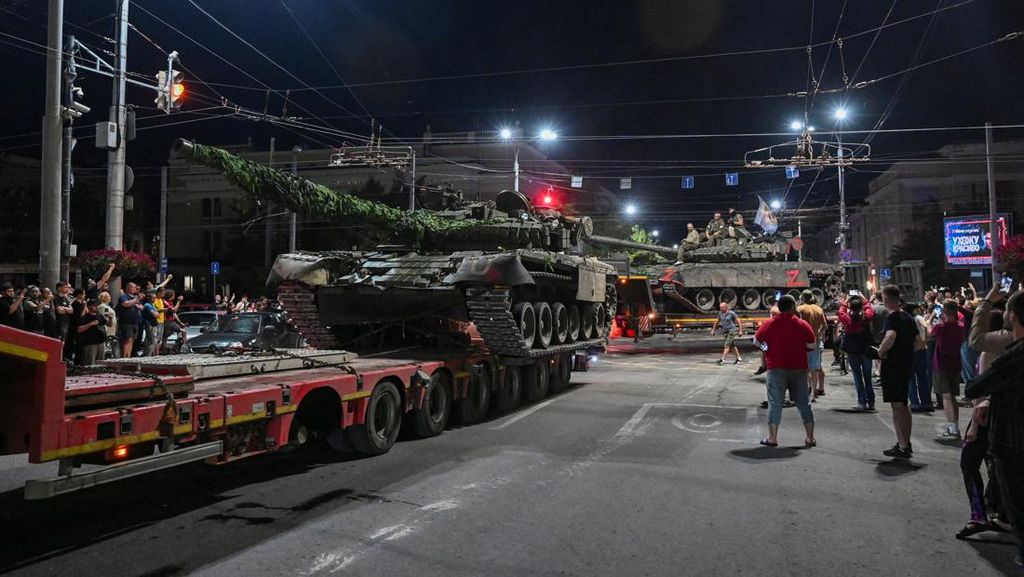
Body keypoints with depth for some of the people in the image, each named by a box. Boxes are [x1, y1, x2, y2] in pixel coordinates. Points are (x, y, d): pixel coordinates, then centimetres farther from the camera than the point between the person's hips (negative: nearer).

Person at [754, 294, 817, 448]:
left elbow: (757, 341, 5)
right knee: (803, 402, 11)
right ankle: (810, 438, 15)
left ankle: (772, 438, 4)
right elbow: (812, 345, -2)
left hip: (777, 368, -1)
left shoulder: (769, 324, -4)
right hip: (799, 368, 1)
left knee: (775, 402, 3)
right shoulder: (802, 324, -4)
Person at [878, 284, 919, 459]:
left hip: (893, 366, -9)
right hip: (907, 364, 9)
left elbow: (890, 336, -36)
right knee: (903, 405, 18)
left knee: (897, 406, -3)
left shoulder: (892, 318, -17)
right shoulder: (909, 318, 10)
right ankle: (906, 443, 27)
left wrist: (881, 351, -20)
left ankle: (902, 447, 0)